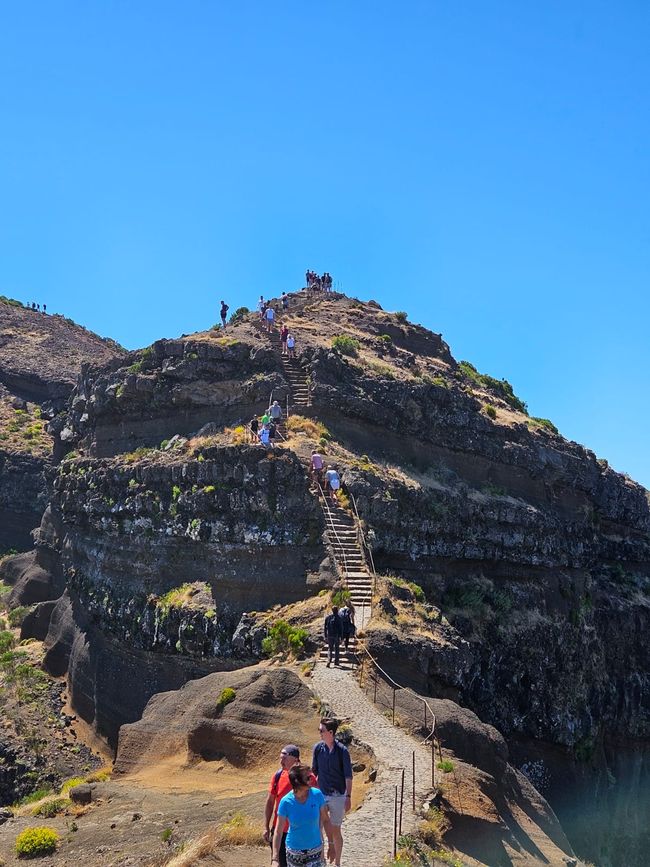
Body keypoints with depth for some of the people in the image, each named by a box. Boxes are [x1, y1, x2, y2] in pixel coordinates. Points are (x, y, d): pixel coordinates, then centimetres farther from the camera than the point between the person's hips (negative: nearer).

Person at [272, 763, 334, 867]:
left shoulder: (317, 794, -14)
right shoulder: (286, 802, -18)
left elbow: (326, 820, -2)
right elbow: (278, 832, -14)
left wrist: (331, 845, 2)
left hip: (315, 850, 1)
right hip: (294, 851, 0)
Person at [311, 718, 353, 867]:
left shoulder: (342, 750, -14)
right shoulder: (318, 748, -5)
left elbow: (348, 776, -8)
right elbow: (314, 771, 6)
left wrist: (348, 797, -10)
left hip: (338, 796, -3)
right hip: (321, 794, 3)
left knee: (335, 831, 8)